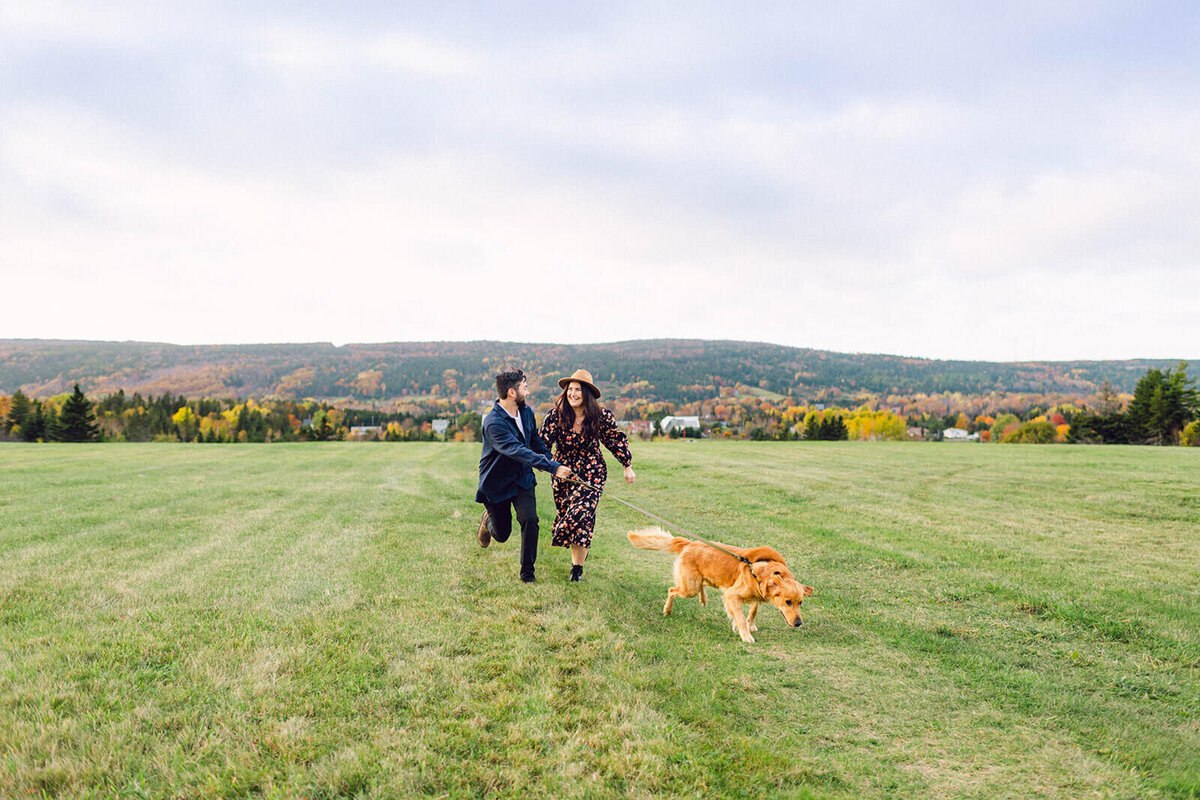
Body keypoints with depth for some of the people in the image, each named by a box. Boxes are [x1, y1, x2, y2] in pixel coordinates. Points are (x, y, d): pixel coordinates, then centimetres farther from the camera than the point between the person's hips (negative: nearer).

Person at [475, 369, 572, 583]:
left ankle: (527, 572, 0)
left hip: (522, 478, 5)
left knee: (530, 520, -17)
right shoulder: (493, 423, -28)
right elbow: (519, 451, -38)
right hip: (497, 483, -5)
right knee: (501, 534, 6)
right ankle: (487, 519, 44)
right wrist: (553, 468, -44)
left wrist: (550, 458, 2)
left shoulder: (526, 412, -2)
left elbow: (536, 442, 17)